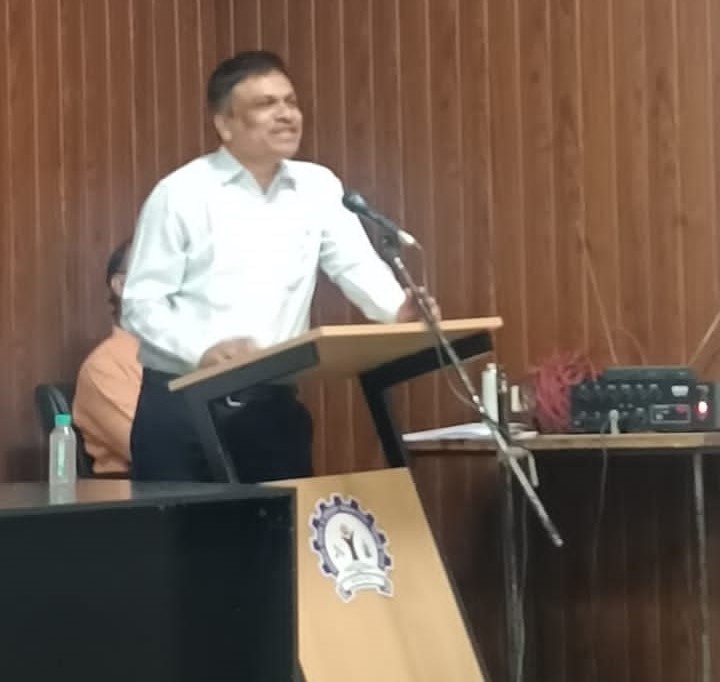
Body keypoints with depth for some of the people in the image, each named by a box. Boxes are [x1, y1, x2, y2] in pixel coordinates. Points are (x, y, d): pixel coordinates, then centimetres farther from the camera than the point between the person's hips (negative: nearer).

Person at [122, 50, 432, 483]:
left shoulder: (318, 187, 9)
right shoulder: (180, 194, -4)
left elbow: (356, 266, -1)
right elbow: (142, 302, -6)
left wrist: (401, 309, -23)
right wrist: (203, 348, -24)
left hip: (275, 404, 4)